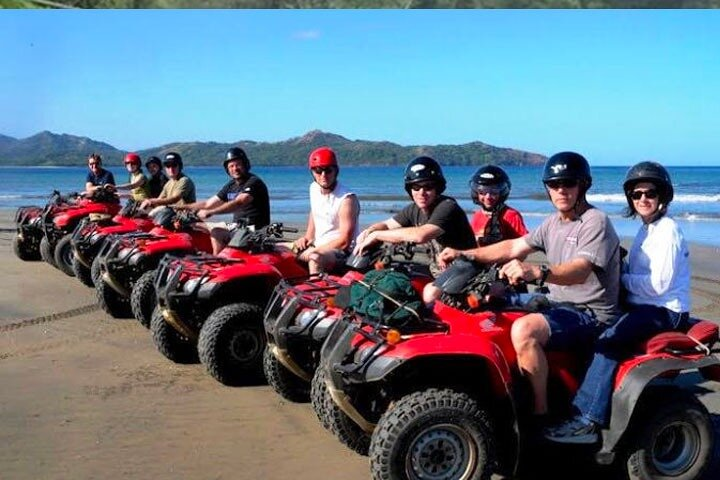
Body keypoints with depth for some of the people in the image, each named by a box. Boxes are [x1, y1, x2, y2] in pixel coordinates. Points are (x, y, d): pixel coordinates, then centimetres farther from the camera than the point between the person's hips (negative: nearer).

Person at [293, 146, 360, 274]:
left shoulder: (347, 199, -18)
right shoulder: (314, 188, 5)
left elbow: (344, 241, -20)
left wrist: (313, 250, -18)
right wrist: (308, 237, 10)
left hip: (341, 252, -8)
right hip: (317, 246, 8)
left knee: (315, 257, -39)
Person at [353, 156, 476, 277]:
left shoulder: (447, 207, -20)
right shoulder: (414, 210, 6)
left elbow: (420, 235, -33)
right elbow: (386, 225, 16)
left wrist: (376, 235, -26)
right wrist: (368, 231, -8)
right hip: (435, 275, 7)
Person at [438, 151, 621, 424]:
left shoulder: (595, 222, -12)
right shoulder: (554, 223, 16)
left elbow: (579, 271, -29)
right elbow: (514, 247, 16)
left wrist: (537, 272, -47)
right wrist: (465, 254, 6)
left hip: (591, 314, -9)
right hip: (560, 305, 10)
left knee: (524, 329, -33)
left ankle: (539, 412, -21)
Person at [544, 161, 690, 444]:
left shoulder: (668, 231, -12)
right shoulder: (646, 230, 19)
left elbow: (658, 284, -20)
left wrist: (619, 277, -11)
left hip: (666, 311, -10)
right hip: (642, 305, 10)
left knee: (608, 341, -29)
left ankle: (587, 422, -31)